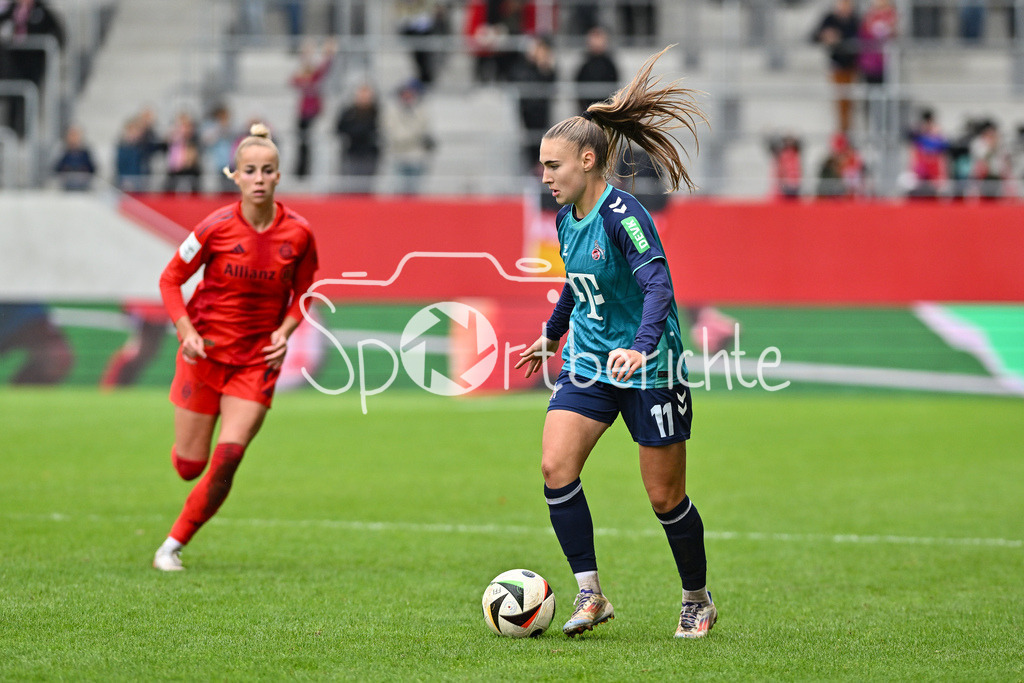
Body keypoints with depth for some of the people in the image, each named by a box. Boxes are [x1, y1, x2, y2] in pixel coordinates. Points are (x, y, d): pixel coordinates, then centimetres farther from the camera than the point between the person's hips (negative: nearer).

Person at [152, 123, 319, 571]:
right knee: (189, 466, 5)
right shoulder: (217, 227, -13)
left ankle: (174, 545, 4)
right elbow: (171, 280, -1)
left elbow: (302, 292, 8)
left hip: (257, 360, 1)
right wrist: (185, 330, -15)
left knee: (226, 462, -13)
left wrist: (285, 331, -10)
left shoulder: (298, 234, -8)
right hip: (205, 350, -1)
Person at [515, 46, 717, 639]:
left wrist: (641, 345, -46)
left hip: (649, 369, -7)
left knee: (665, 497, 3)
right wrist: (552, 334, 35)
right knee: (555, 465, -14)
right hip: (589, 365, 7)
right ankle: (591, 595, -7)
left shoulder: (621, 214, -20)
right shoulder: (567, 219, 4)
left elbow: (658, 284, -31)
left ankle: (698, 600, 25)